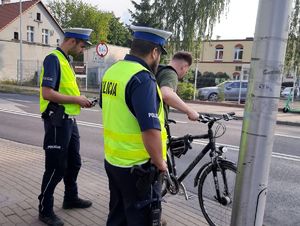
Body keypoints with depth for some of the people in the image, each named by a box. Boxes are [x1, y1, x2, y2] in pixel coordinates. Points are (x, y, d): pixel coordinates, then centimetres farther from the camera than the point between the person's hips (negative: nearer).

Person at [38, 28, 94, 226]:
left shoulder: (66, 60, 14)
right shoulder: (53, 59, -15)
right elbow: (47, 93, -24)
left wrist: (80, 100, 4)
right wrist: (77, 99, -17)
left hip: (69, 120, 9)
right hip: (57, 121, -9)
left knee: (74, 163, 18)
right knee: (56, 167, 1)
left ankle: (71, 198, 36)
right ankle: (45, 210, 19)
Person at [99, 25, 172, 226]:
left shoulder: (111, 71, 5)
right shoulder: (143, 78, -22)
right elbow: (150, 130, -28)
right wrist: (160, 163, -13)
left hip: (113, 160, 8)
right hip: (138, 167, -8)